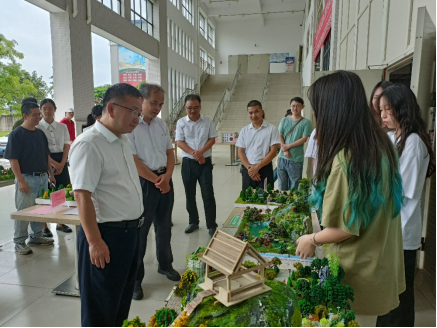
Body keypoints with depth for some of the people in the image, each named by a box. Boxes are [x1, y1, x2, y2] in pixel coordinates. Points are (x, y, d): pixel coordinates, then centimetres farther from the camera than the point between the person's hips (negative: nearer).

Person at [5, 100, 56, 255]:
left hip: (42, 177, 7)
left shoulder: (40, 133, 11)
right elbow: (13, 159, -13)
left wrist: (51, 173, 14)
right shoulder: (16, 134, -9)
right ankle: (19, 242, 14)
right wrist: (20, 180, -17)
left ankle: (36, 236, 29)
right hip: (27, 178, -6)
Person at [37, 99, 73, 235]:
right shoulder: (37, 127, -1)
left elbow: (66, 146, 5)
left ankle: (60, 223, 19)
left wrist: (61, 164, -8)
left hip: (61, 162, 3)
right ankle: (44, 227, 9)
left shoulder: (62, 127, 9)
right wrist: (54, 163, -15)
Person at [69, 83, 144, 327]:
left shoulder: (123, 140, 9)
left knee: (123, 297, 24)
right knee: (102, 307, 11)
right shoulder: (89, 144, -19)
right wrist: (94, 241, -21)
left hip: (130, 231, 9)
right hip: (107, 235, -9)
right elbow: (83, 196, -21)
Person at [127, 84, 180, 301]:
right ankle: (134, 279, 19)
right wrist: (156, 180, -11)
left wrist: (167, 176, -7)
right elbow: (133, 161, -16)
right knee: (139, 231, 4)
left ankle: (165, 265, 39)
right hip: (144, 183, -6)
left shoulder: (161, 124, 9)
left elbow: (170, 152, 10)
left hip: (165, 180, 7)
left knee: (164, 227, 19)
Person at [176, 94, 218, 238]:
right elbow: (180, 142, -5)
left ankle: (211, 225, 6)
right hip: (188, 163, 1)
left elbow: (212, 139, 1)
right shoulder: (181, 122, 0)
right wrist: (194, 154, -16)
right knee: (190, 194, 10)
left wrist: (200, 152, -15)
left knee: (208, 194, -3)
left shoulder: (207, 121, 2)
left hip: (205, 162, -1)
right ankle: (193, 222, 26)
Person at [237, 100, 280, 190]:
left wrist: (257, 167, -13)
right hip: (248, 170, 3)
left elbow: (273, 152, -7)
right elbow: (240, 152, 6)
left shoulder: (272, 129, -2)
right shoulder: (244, 131, 8)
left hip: (265, 169, -3)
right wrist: (249, 168, -9)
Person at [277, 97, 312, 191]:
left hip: (296, 159, -3)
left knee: (294, 188, 3)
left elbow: (304, 139, -7)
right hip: (282, 158, 3)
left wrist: (288, 146, -11)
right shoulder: (284, 120, 10)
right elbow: (280, 136, 4)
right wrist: (285, 150, -10)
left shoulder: (306, 122, 1)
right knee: (282, 186, 10)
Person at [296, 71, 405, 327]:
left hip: (357, 271, -7)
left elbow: (346, 227, -23)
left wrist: (312, 240, -8)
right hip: (381, 262, 7)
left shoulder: (345, 158, -29)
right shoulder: (382, 143, -3)